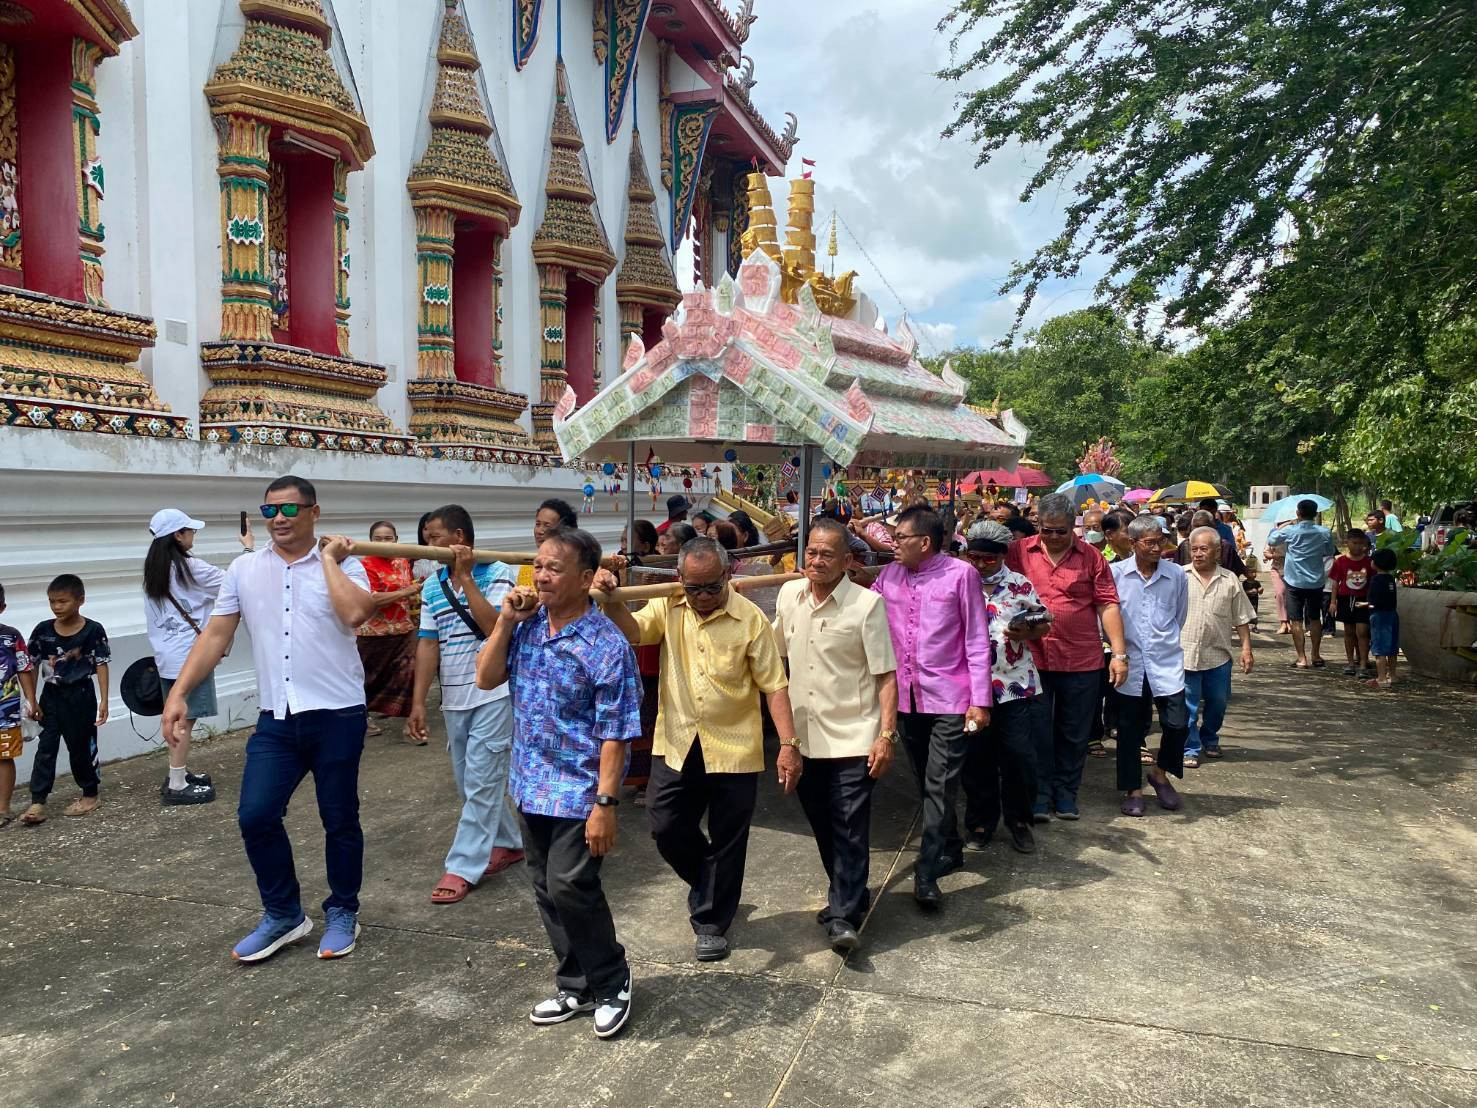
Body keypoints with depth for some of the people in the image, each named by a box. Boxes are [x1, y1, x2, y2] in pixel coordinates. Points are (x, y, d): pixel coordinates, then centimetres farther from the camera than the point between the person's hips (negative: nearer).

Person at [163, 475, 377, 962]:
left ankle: (342, 913, 26)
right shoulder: (244, 569, 6)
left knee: (339, 819, 8)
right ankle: (283, 914, 20)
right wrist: (179, 692, -1)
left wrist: (329, 560, -14)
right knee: (255, 816, -1)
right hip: (276, 719, 3)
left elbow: (356, 613, -25)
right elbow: (215, 635, 7)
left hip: (337, 714, -3)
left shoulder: (343, 565, -4)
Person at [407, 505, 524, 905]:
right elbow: (428, 645, 4)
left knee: (481, 782, -3)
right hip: (454, 699, 6)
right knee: (469, 782, 14)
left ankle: (463, 867, 4)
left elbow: (495, 627, -22)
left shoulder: (498, 573, -9)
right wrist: (418, 702, -1)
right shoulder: (432, 587, 6)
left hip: (494, 694, -6)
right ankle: (508, 843, 32)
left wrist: (466, 577, -20)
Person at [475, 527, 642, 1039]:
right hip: (532, 783, 7)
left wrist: (605, 803, -20)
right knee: (547, 891, 15)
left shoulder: (606, 645, -19)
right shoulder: (527, 624, 1)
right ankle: (576, 986, 32)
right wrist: (506, 620, -8)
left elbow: (615, 733, -18)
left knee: (569, 888, -6)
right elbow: (486, 679, 3)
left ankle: (612, 983, 19)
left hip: (579, 790, -7)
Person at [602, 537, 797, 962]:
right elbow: (632, 631, -17)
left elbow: (774, 686, -8)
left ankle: (711, 922, 29)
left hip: (733, 749, -3)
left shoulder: (750, 619, -9)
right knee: (667, 829, 10)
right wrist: (611, 600, -36)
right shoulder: (668, 608, 1)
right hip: (676, 745, 3)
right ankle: (709, 886, 39)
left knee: (726, 842, 8)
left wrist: (789, 744, -14)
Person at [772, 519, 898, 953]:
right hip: (804, 736, 5)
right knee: (822, 826, 16)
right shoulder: (789, 594, 2)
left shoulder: (867, 604, -12)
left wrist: (887, 735, -15)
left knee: (850, 828, -2)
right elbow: (775, 650, 17)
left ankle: (844, 916, 8)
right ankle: (848, 894, 35)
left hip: (853, 737, -5)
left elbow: (886, 675, -11)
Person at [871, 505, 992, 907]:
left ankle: (927, 872, -2)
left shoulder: (960, 574, -8)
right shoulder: (889, 575, 6)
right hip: (907, 697, 6)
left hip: (950, 698, -5)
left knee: (940, 785, -7)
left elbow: (977, 640, -7)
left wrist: (980, 700, -9)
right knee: (925, 783, 16)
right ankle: (950, 850, 34)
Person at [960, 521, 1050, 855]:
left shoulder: (1019, 585, 4)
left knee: (1020, 758, 2)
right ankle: (979, 823, 24)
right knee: (976, 761, 9)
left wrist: (1026, 631, -11)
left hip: (1017, 688, 0)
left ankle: (1019, 820, 23)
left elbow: (1044, 623, 8)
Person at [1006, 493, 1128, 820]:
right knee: (1037, 731, 7)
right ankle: (1039, 794, 18)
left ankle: (1066, 793, 26)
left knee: (1074, 733, 11)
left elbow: (1107, 605, 0)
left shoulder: (1091, 557, 2)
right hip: (1032, 657, 0)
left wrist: (1119, 654, -5)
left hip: (1082, 661, 1)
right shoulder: (1020, 552, 1)